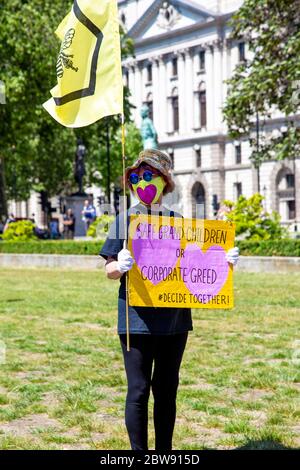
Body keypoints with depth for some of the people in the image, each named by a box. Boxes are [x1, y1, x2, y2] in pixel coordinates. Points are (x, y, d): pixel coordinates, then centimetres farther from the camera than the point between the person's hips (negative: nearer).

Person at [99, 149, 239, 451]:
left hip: (174, 317, 4)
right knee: (138, 390, -1)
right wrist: (120, 267, -26)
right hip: (137, 317, -4)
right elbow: (109, 270, -3)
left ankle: (165, 451, 24)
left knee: (167, 389, 13)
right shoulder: (125, 221, -1)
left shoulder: (178, 221, 9)